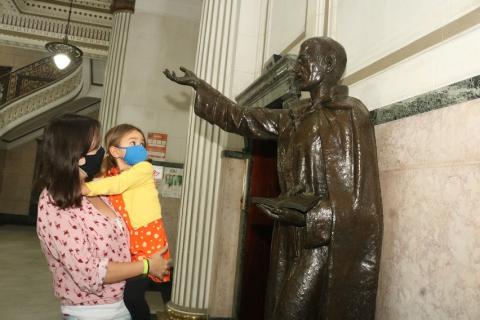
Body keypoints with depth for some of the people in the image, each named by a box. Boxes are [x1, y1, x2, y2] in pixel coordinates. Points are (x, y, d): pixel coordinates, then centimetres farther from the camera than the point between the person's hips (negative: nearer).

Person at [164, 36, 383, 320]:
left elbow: (360, 196, -12)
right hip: (292, 241, 7)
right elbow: (243, 119, 20)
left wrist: (305, 214, -20)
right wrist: (198, 85, 25)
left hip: (325, 242, -6)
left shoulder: (351, 114, -8)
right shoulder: (296, 117, 12)